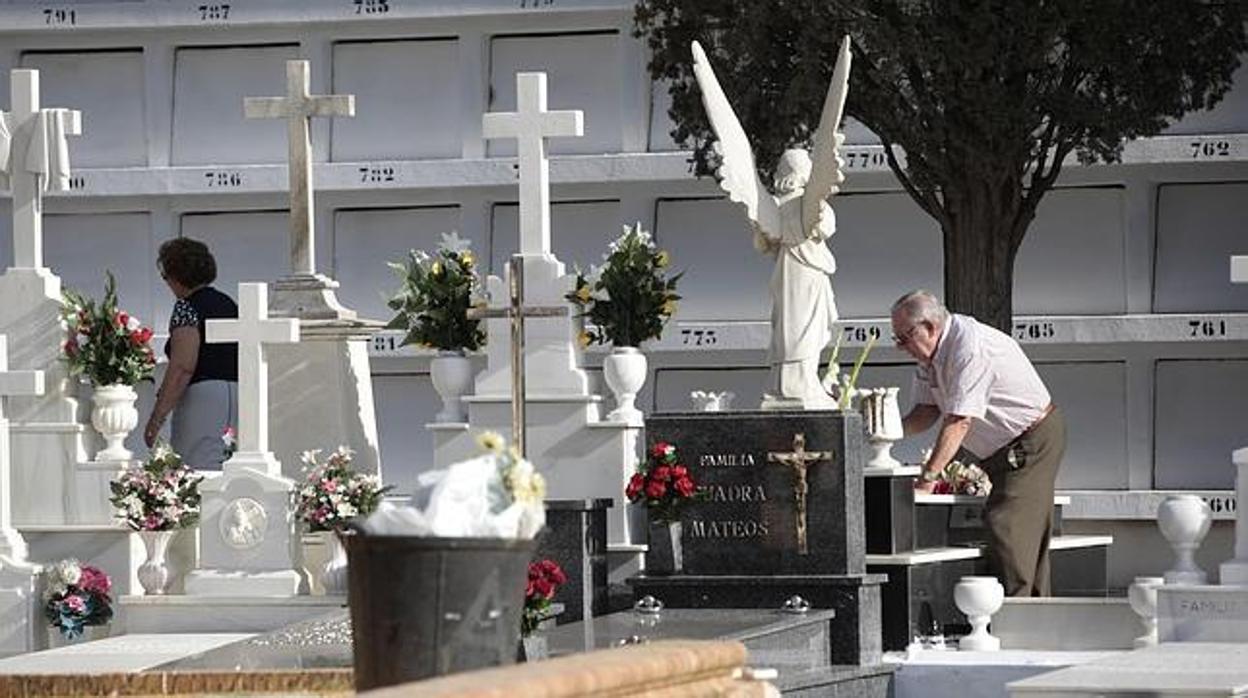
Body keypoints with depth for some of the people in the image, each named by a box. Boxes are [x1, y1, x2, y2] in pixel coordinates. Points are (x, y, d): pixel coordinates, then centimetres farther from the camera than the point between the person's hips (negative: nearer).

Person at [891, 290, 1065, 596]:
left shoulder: (970, 347, -28)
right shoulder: (931, 352, 2)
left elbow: (959, 421, -31)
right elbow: (928, 410, 5)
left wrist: (927, 478, -31)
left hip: (1033, 441, -10)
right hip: (1000, 450, 10)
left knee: (1006, 527, -17)